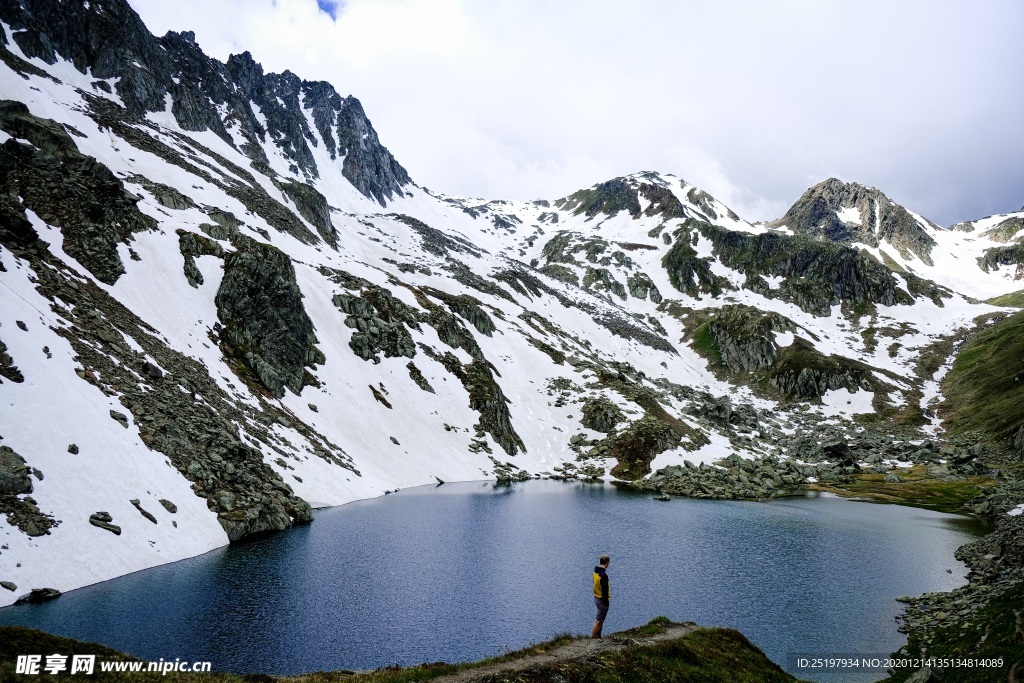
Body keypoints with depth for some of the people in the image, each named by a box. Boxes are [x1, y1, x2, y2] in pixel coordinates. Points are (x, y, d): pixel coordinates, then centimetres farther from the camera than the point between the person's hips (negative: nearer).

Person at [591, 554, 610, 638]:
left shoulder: (596, 571, 2)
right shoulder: (603, 575, -26)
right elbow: (605, 590, -23)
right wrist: (606, 602, -15)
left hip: (596, 598, 9)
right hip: (602, 600, -9)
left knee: (599, 619, 20)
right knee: (599, 620, 1)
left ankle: (598, 636, 29)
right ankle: (593, 637, 5)